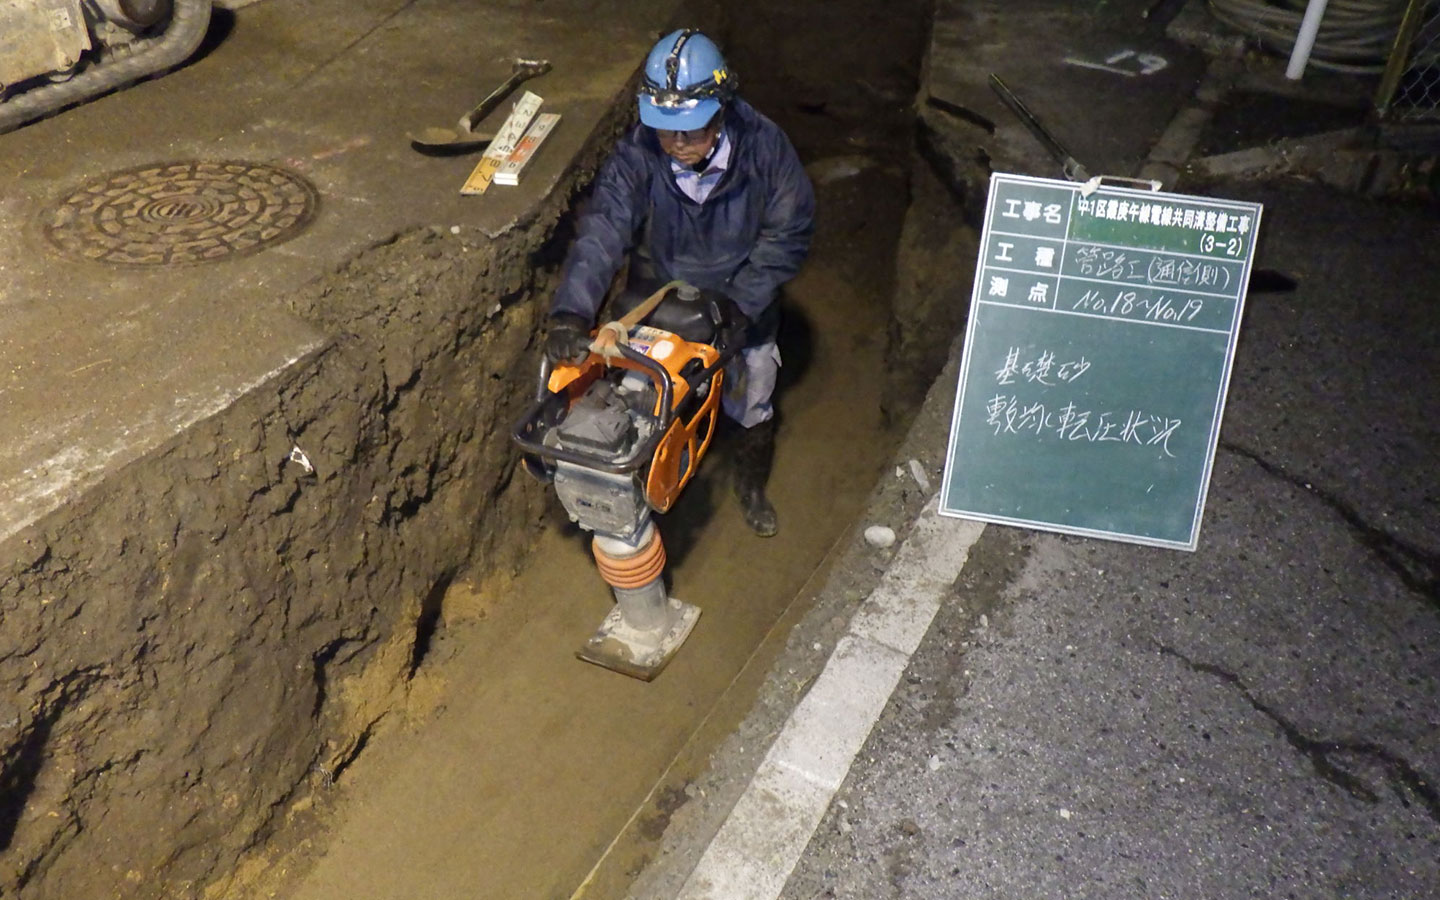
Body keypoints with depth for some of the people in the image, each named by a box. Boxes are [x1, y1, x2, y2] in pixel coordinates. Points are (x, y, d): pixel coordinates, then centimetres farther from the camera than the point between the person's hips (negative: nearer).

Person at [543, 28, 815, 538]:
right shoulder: (637, 157, -27)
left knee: (752, 405, 21)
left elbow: (787, 231, -19)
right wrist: (570, 313, -51)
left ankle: (751, 487, 51)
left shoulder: (763, 146, -25)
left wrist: (741, 302, -26)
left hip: (743, 301, 1)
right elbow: (601, 231, -37)